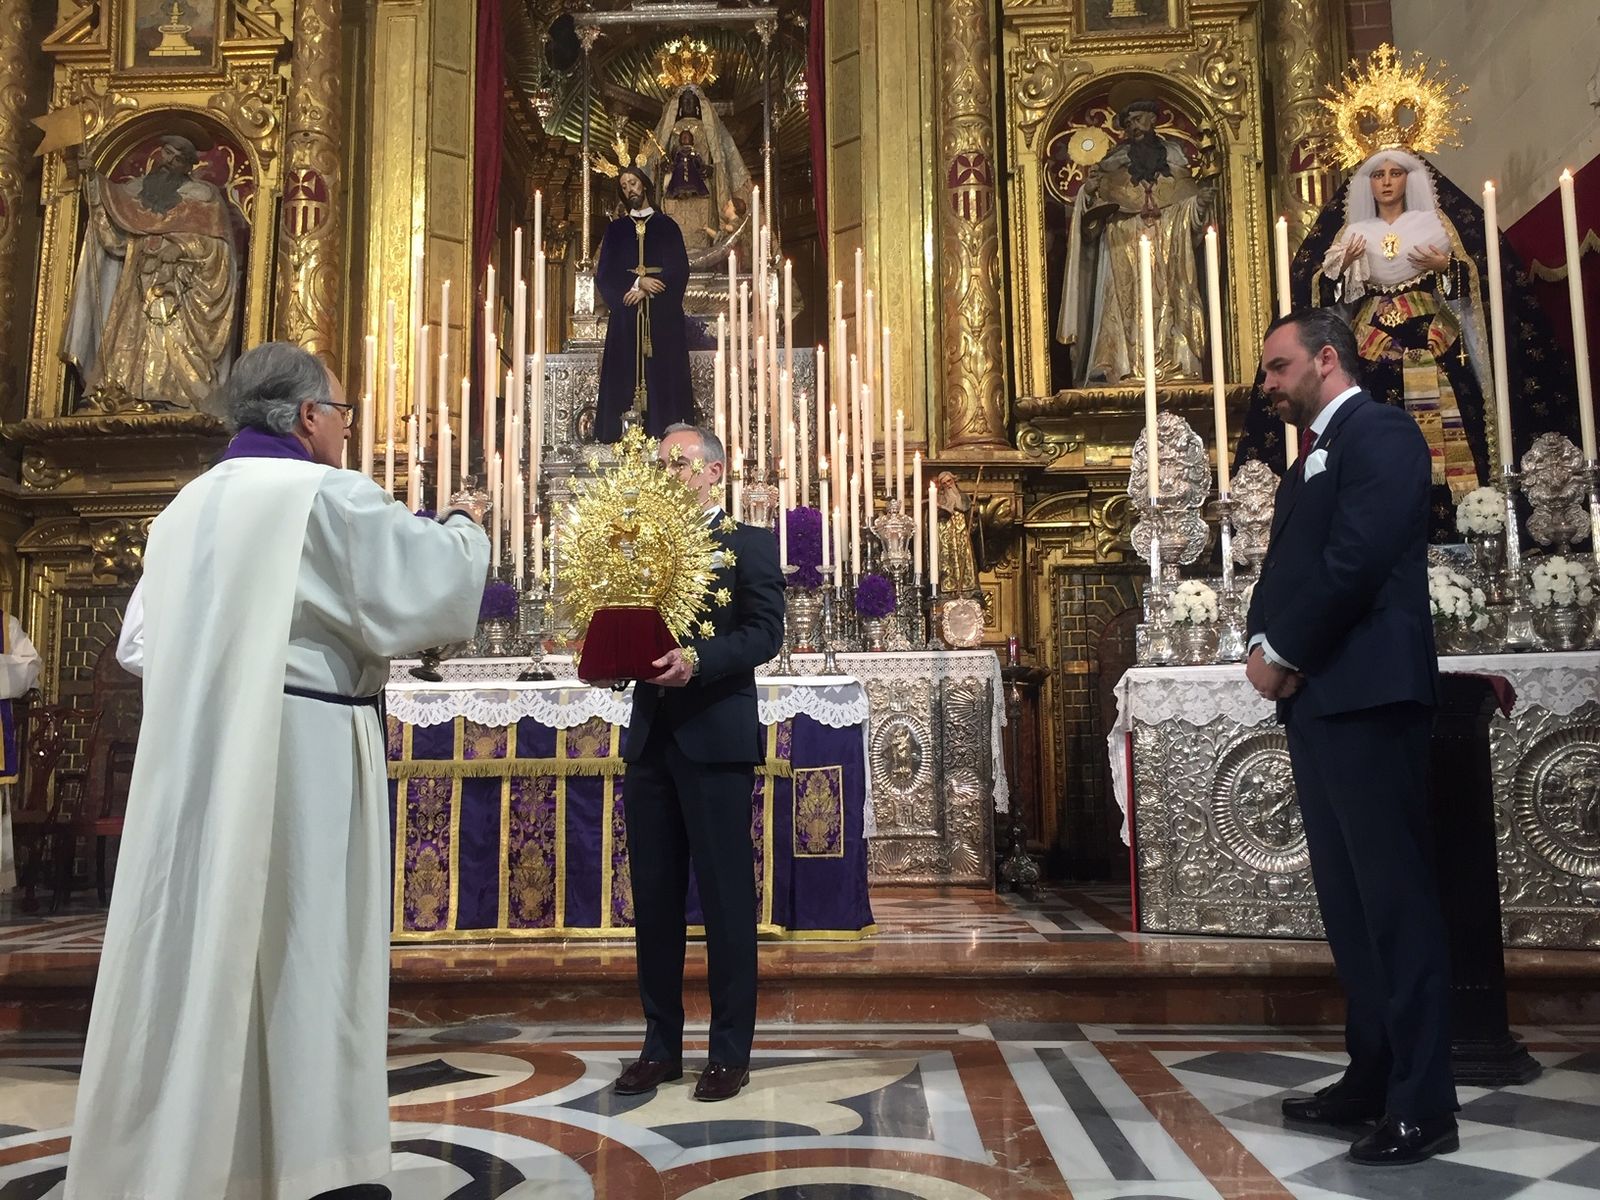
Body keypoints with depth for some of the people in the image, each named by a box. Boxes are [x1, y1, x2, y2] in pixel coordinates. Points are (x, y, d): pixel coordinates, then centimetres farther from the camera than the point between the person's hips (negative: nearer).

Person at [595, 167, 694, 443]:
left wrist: (645, 290, -12)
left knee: (662, 375, -6)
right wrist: (638, 281, -11)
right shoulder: (616, 229, 14)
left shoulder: (666, 226, 9)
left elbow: (679, 269, -1)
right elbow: (604, 272, 5)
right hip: (626, 316, 2)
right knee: (624, 373, -5)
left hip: (662, 316, -1)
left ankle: (663, 434, -7)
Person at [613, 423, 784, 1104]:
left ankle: (730, 1052, 13)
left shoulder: (750, 545, 0)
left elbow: (766, 632, -11)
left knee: (726, 900, 2)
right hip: (649, 738, 6)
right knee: (654, 901, 11)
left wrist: (699, 660, -25)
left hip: (715, 740, -5)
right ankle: (661, 1045, 23)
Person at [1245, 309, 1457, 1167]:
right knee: (1347, 899, 12)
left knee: (1394, 897, -5)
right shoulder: (1313, 457, 23)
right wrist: (1265, 648, -1)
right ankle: (1373, 1077, 22)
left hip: (1365, 694, -9)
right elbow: (1285, 567, 18)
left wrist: (1284, 655, -10)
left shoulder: (1380, 433, -6)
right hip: (1317, 697, 9)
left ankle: (1423, 1104, 3)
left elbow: (1357, 562, -19)